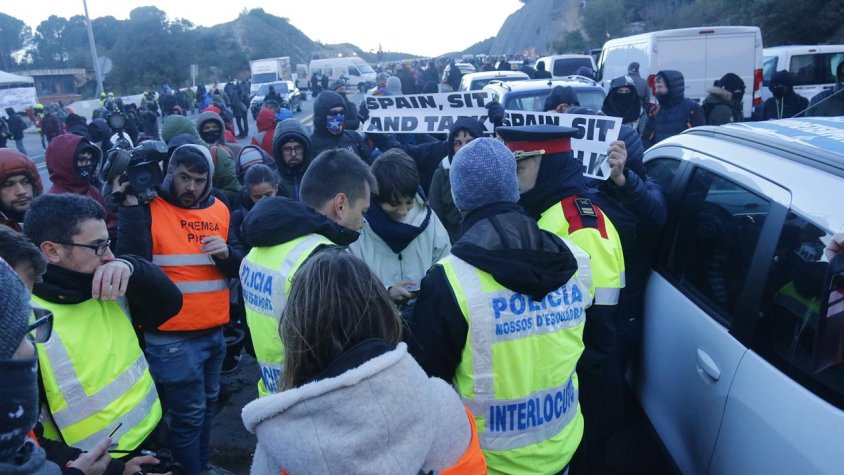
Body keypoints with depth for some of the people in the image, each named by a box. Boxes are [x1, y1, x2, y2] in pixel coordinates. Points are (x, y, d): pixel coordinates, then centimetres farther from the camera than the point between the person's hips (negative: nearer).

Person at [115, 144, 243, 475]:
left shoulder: (219, 210, 5)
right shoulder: (148, 208, -9)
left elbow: (238, 267, 5)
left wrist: (225, 253, -16)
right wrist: (131, 205, -26)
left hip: (214, 331, 6)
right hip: (171, 336, -6)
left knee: (207, 405, 21)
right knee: (188, 414, 3)